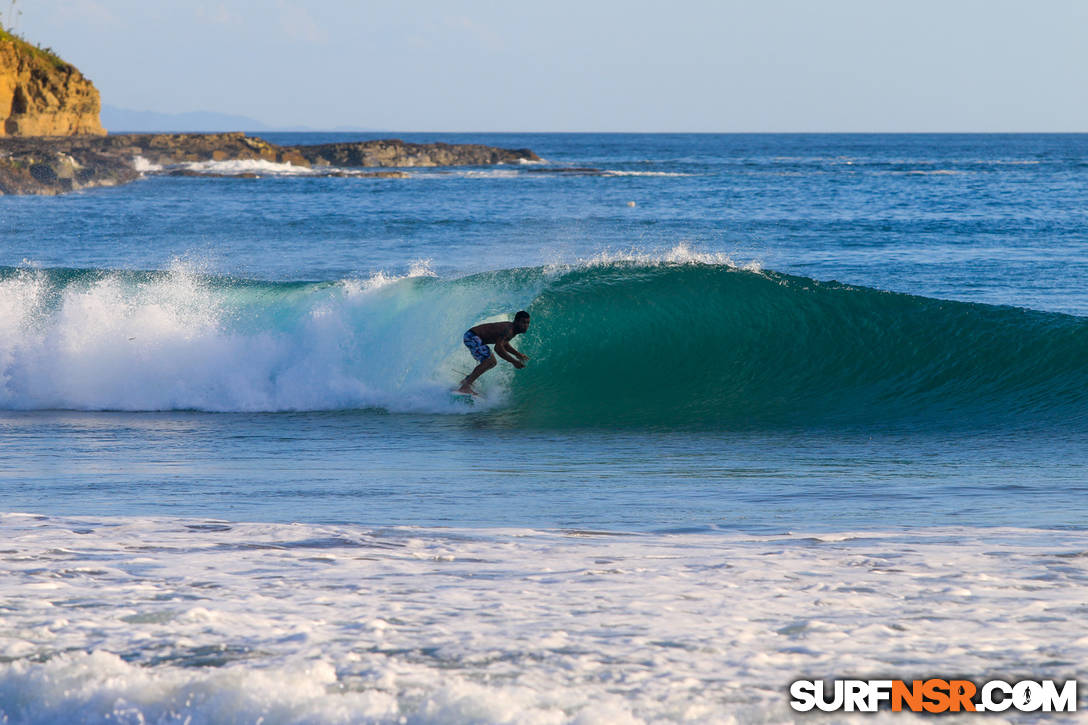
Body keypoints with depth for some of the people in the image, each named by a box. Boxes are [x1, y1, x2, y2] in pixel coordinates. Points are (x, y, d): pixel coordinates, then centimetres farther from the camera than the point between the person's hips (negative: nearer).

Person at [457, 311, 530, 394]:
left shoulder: (513, 329, 6)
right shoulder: (508, 330, -26)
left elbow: (504, 344, 25)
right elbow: (498, 348, -38)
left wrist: (518, 354, 12)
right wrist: (514, 361, -34)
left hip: (475, 338, 11)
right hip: (471, 336, -11)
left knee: (493, 363, 17)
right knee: (489, 360, -24)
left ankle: (466, 380, 24)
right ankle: (465, 386, -28)